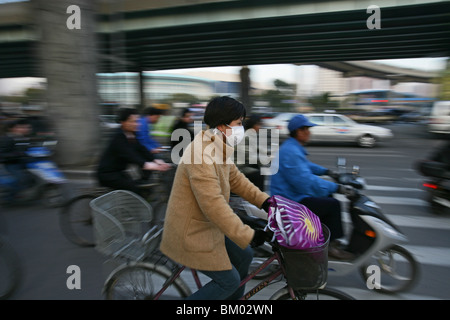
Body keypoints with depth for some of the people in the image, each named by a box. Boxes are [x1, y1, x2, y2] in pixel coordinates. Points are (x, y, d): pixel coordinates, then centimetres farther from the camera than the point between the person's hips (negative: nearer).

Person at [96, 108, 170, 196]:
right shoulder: (118, 137, -22)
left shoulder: (131, 135, 3)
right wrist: (145, 164, -50)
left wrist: (155, 160, -20)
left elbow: (141, 149, -4)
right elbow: (129, 154, -36)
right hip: (107, 174, -8)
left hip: (119, 171, 8)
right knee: (134, 189, -22)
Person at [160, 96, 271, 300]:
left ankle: (233, 298, 38)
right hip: (192, 234, -10)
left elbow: (235, 178, 13)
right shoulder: (201, 156, -30)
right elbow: (214, 206, -33)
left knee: (244, 256, 17)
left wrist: (263, 200, 7)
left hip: (207, 226, 10)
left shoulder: (218, 148, 3)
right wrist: (248, 236, -28)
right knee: (229, 280, -1)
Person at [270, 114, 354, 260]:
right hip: (291, 201, -12)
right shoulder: (291, 152, -23)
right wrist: (336, 187, -25)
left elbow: (305, 166, 30)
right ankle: (330, 246, 0)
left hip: (293, 195, 12)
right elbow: (306, 182, -29)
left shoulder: (294, 148, 13)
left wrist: (326, 171, 19)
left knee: (327, 197, 21)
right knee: (333, 204, -14)